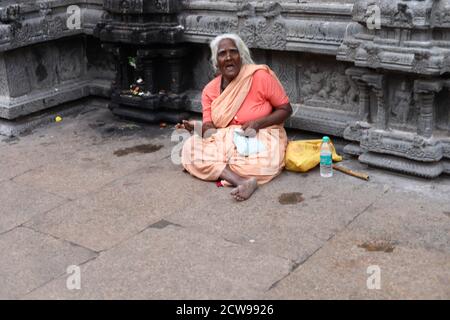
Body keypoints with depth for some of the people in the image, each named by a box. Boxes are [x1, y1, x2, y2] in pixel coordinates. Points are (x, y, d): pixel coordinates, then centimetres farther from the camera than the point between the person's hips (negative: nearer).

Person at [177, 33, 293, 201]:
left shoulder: (260, 76, -11)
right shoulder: (210, 90, 1)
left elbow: (285, 109, -5)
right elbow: (210, 128, -2)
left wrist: (257, 123, -20)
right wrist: (197, 127, -26)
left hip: (260, 137, -4)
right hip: (225, 140, 4)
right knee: (190, 148, -24)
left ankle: (219, 171, -12)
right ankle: (243, 181, -36)